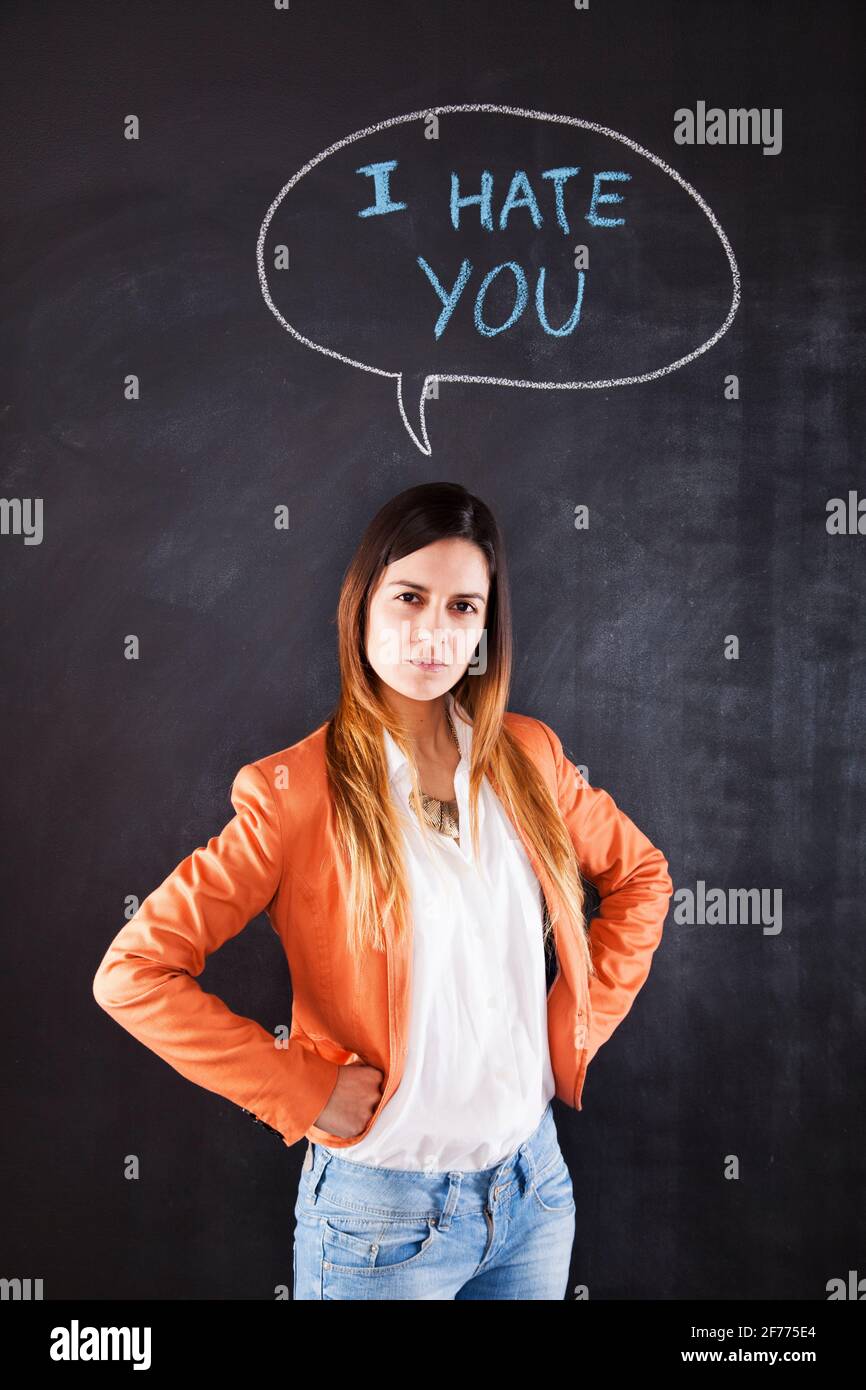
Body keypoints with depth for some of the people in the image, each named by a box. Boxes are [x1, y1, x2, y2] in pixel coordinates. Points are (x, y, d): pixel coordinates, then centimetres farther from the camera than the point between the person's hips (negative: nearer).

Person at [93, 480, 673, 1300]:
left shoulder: (527, 756, -2)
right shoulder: (301, 792, -15)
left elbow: (640, 875, 14)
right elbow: (133, 973, -17)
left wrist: (581, 1020, 4)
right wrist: (301, 1091, -16)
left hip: (534, 1178, 5)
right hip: (385, 1208, -4)